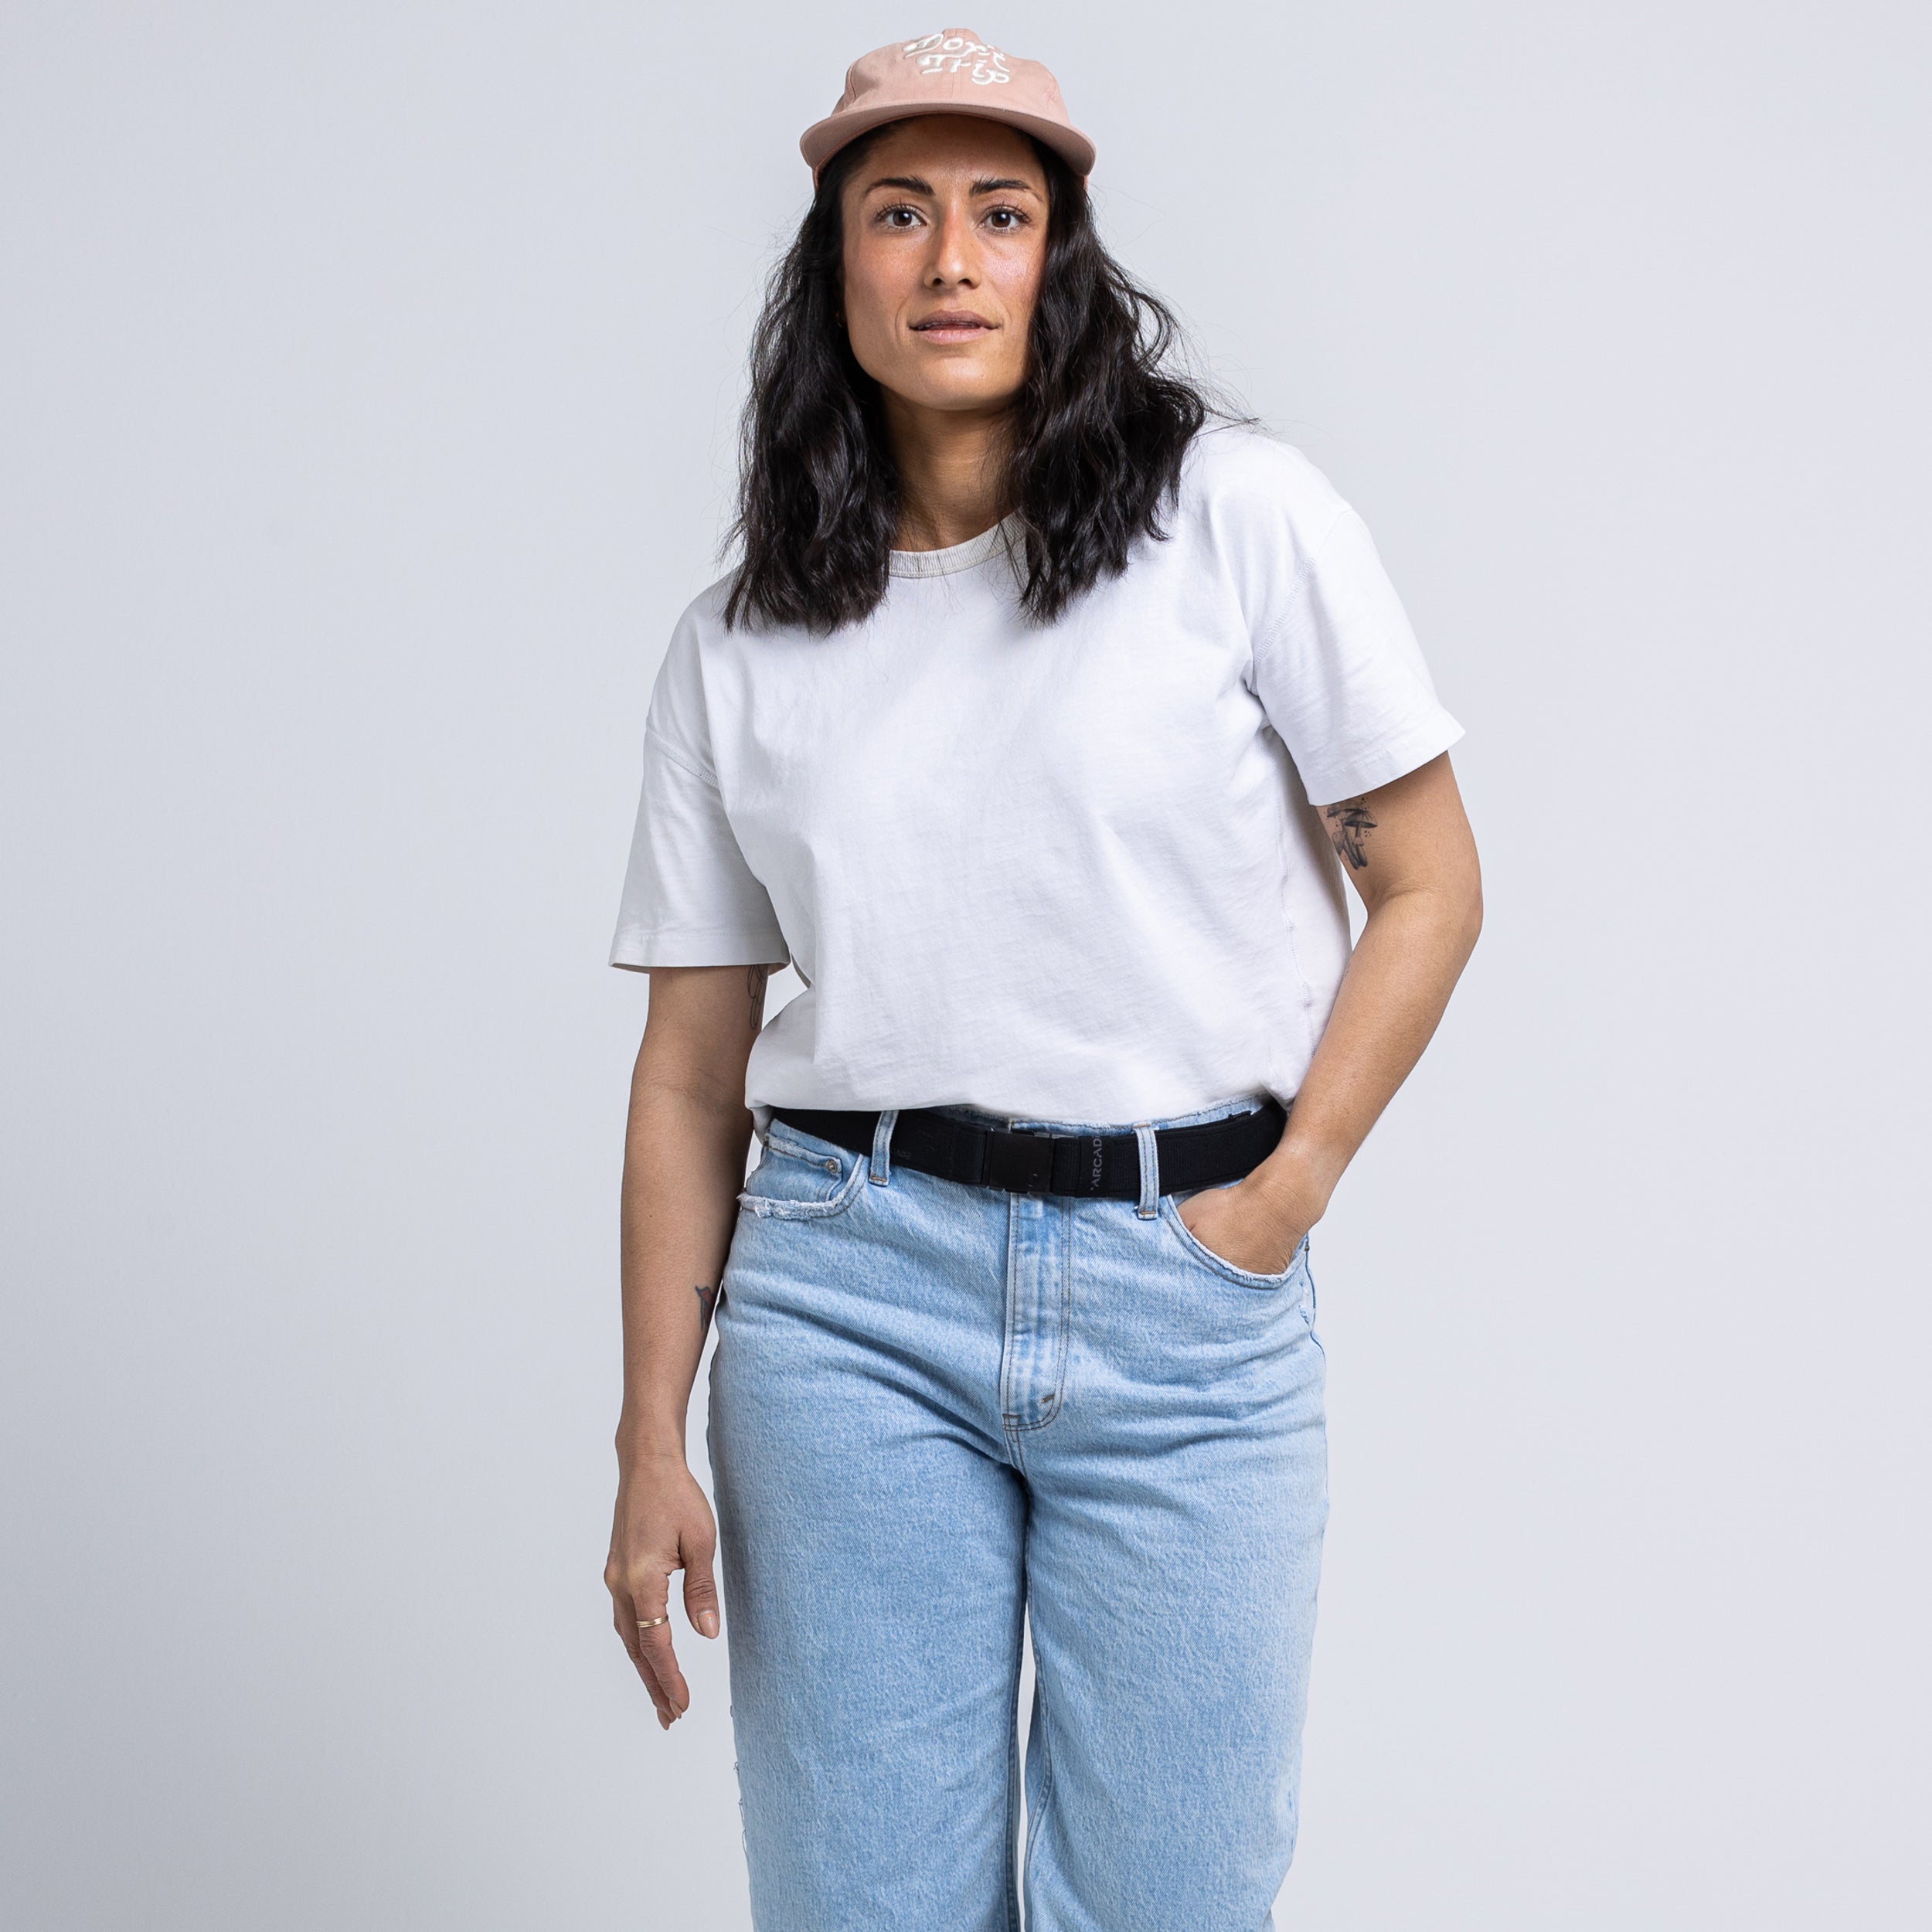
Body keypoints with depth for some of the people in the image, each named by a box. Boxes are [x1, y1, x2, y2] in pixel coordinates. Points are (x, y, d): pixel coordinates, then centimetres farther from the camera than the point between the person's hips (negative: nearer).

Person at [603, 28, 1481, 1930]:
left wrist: (1283, 1194, -6)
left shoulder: (1236, 515, 0)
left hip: (1190, 1302, -1)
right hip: (850, 1293, 2)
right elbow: (690, 1071, 8)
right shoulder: (737, 648, 7)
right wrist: (651, 1441, 4)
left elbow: (1427, 883, 2)